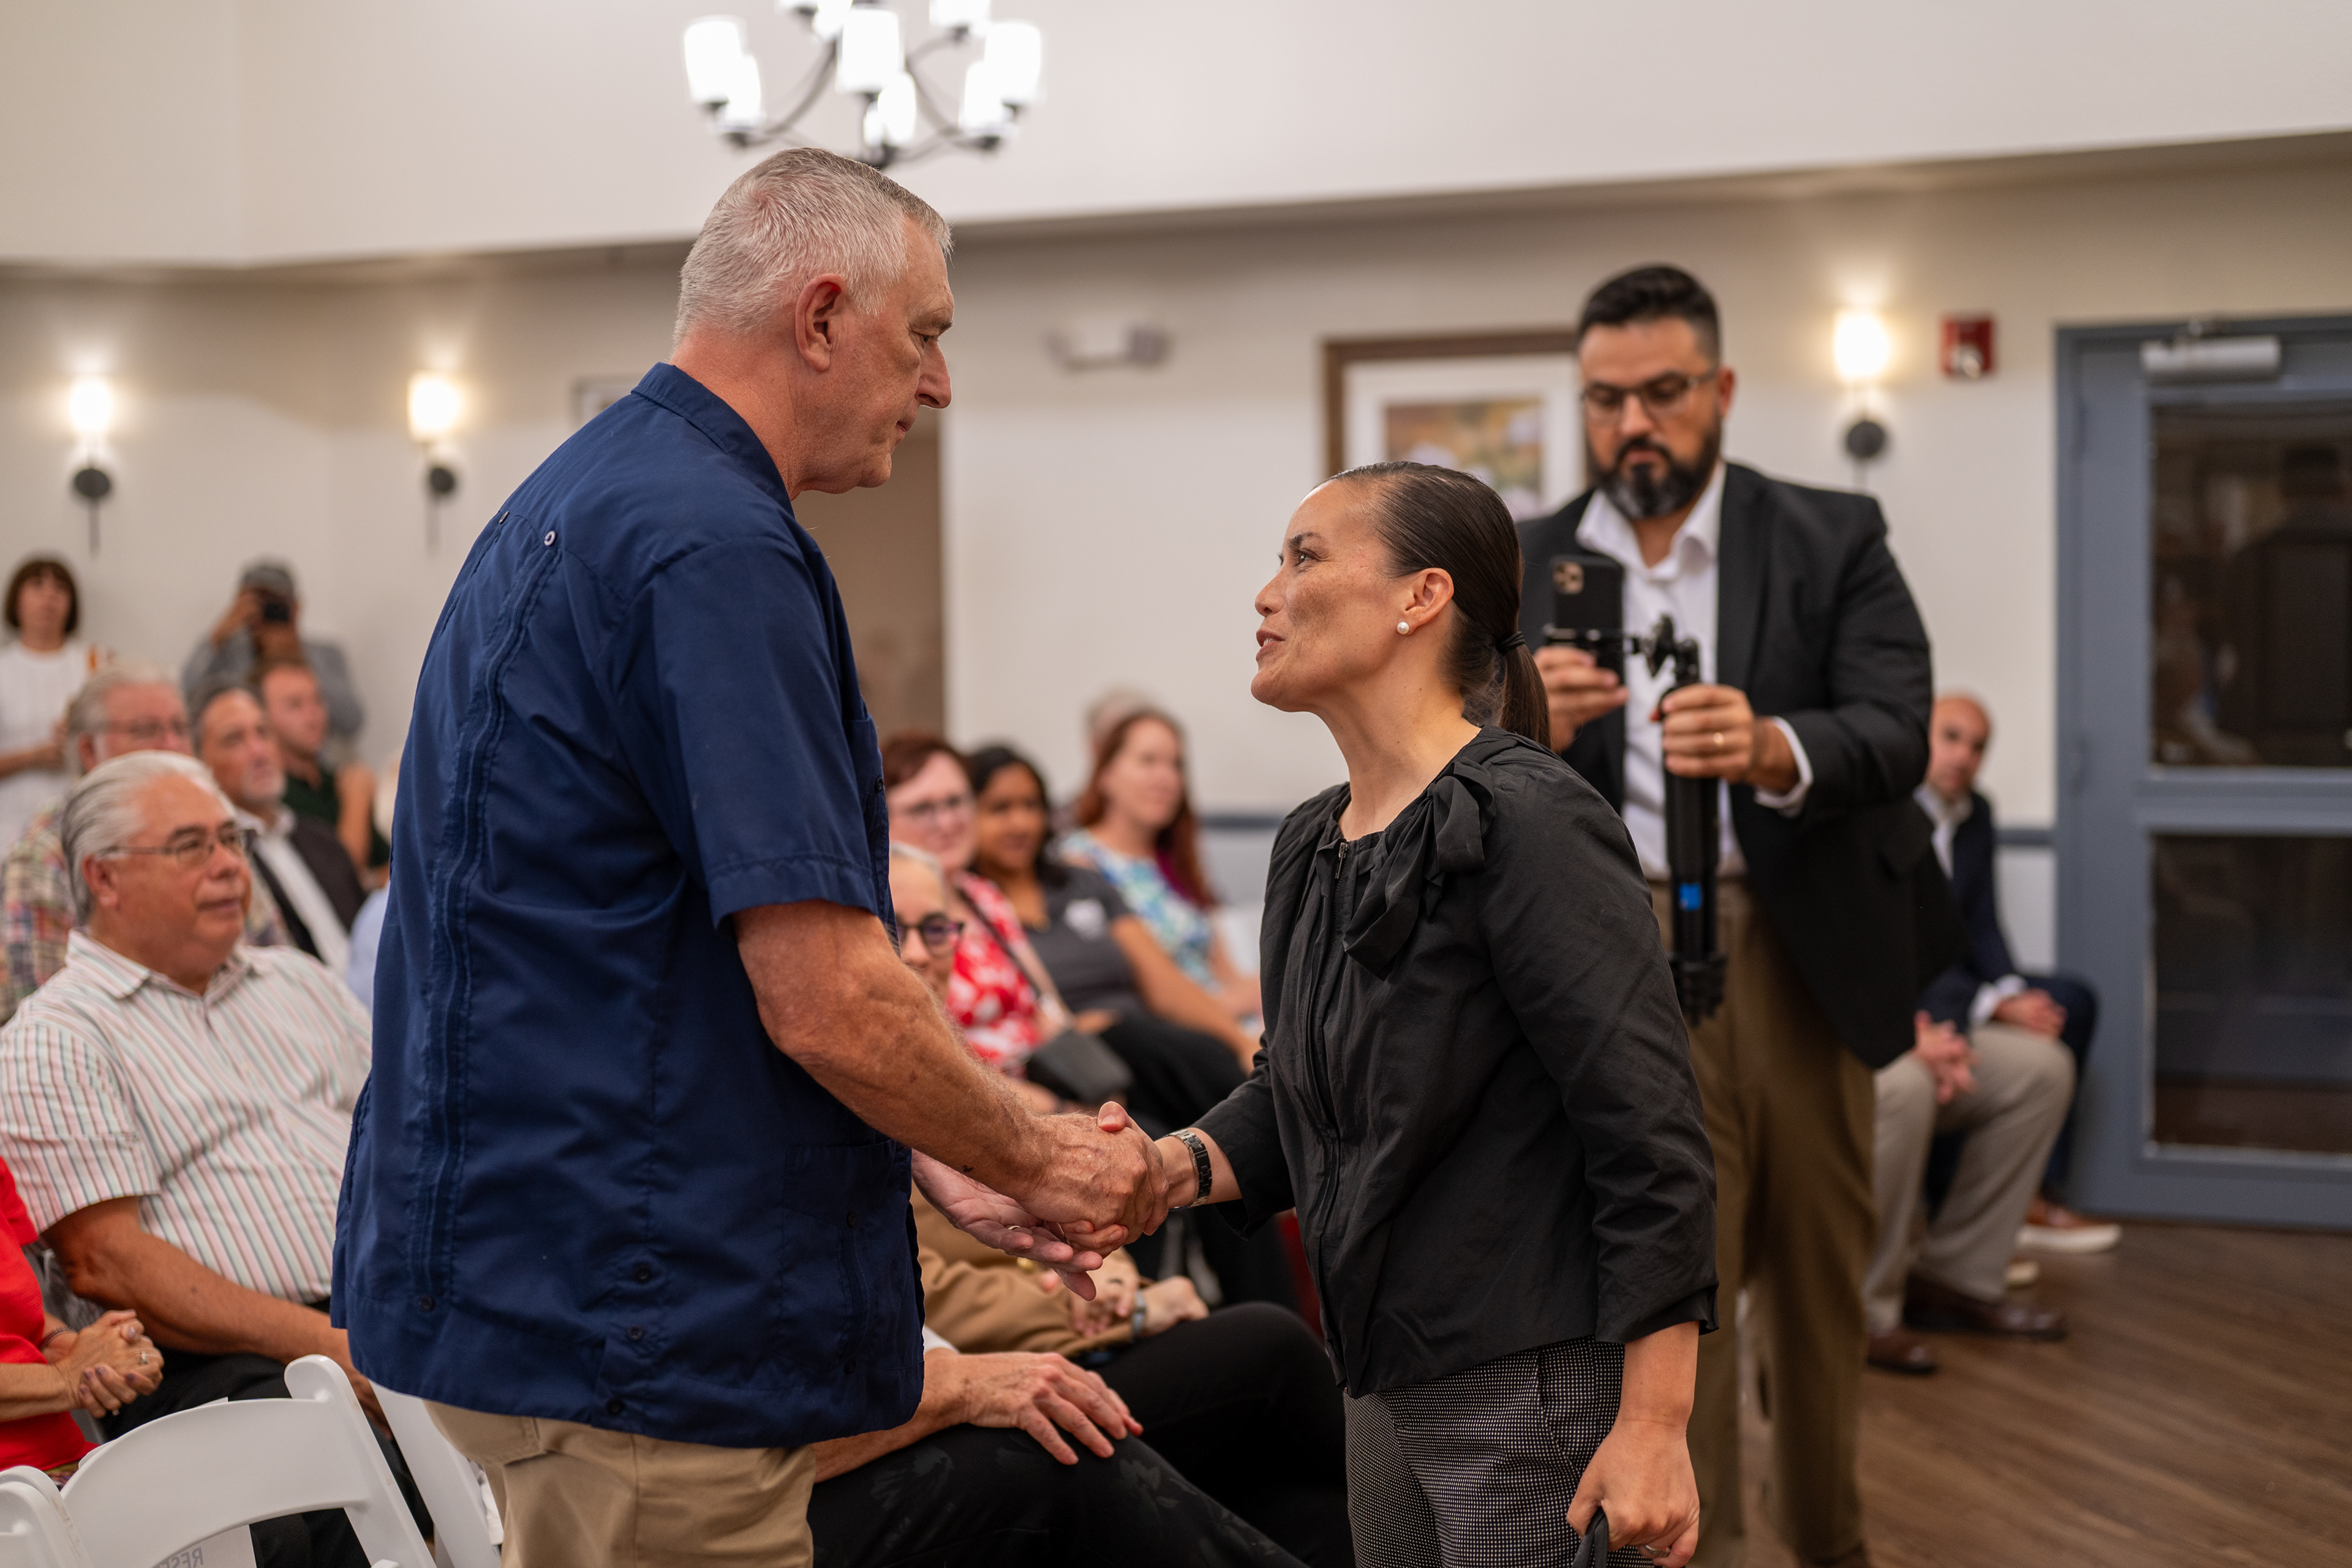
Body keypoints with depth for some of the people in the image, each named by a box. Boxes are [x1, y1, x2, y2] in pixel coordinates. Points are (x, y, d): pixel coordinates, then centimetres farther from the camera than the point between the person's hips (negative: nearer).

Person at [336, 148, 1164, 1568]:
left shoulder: (580, 504, 15)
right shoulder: (716, 554, -19)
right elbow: (825, 998, -23)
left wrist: (937, 1159, 17)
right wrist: (1043, 1162, -5)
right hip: (629, 1321, -10)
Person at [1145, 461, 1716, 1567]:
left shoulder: (1525, 824, -17)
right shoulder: (1313, 844, 9)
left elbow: (1649, 1137, -19)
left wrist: (1654, 1430, -22)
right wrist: (1174, 1166, -2)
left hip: (1542, 1389, -8)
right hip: (1388, 1390, 8)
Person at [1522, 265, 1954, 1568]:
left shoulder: (1834, 542, 1)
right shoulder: (1524, 570, 3)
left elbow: (1897, 734, -12)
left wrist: (1775, 752, -33)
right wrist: (1527, 735, -24)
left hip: (1808, 958, 1)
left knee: (1820, 1286, 16)